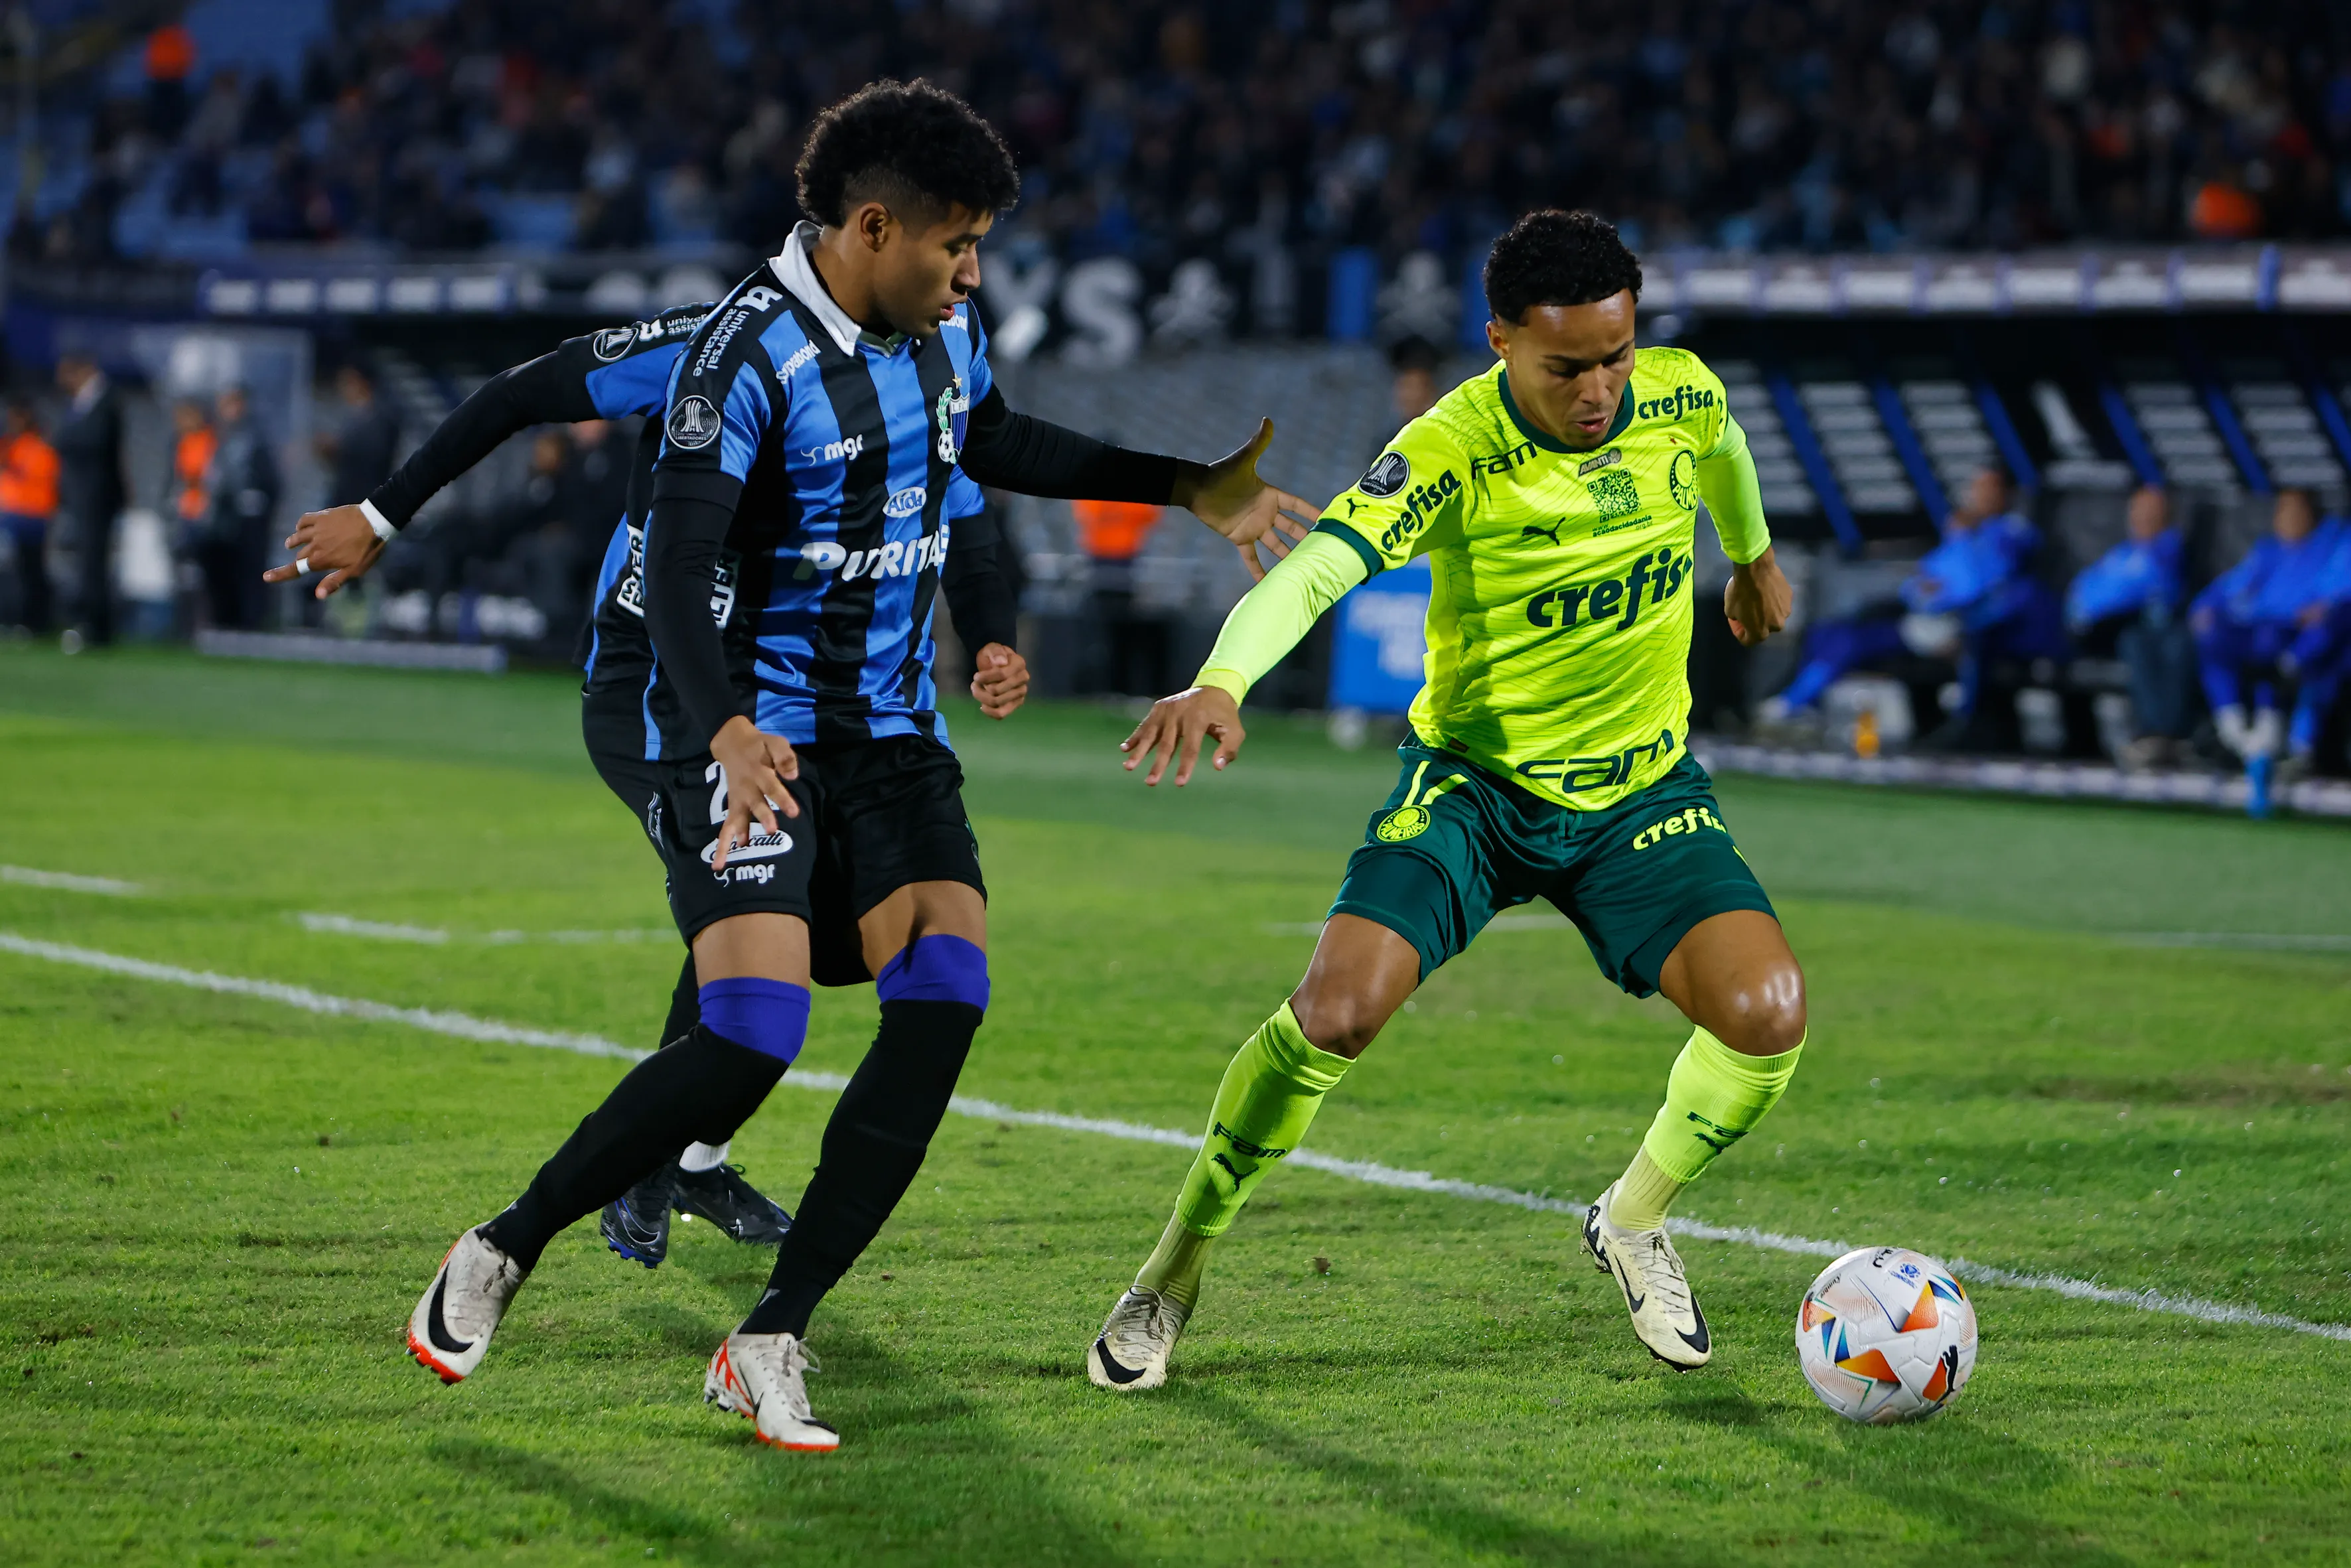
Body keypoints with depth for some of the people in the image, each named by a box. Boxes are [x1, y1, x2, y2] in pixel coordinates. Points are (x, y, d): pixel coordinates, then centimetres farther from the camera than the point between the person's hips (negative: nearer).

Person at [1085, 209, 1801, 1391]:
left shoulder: (1682, 397, -9)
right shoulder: (1451, 451, -23)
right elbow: (1316, 566, -38)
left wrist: (1754, 559, 37)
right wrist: (1221, 683, -57)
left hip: (1641, 791, 4)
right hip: (1472, 781, -3)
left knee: (1766, 1015, -19)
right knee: (1337, 1008, -24)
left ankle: (1634, 1224, 13)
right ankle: (1175, 1270, 0)